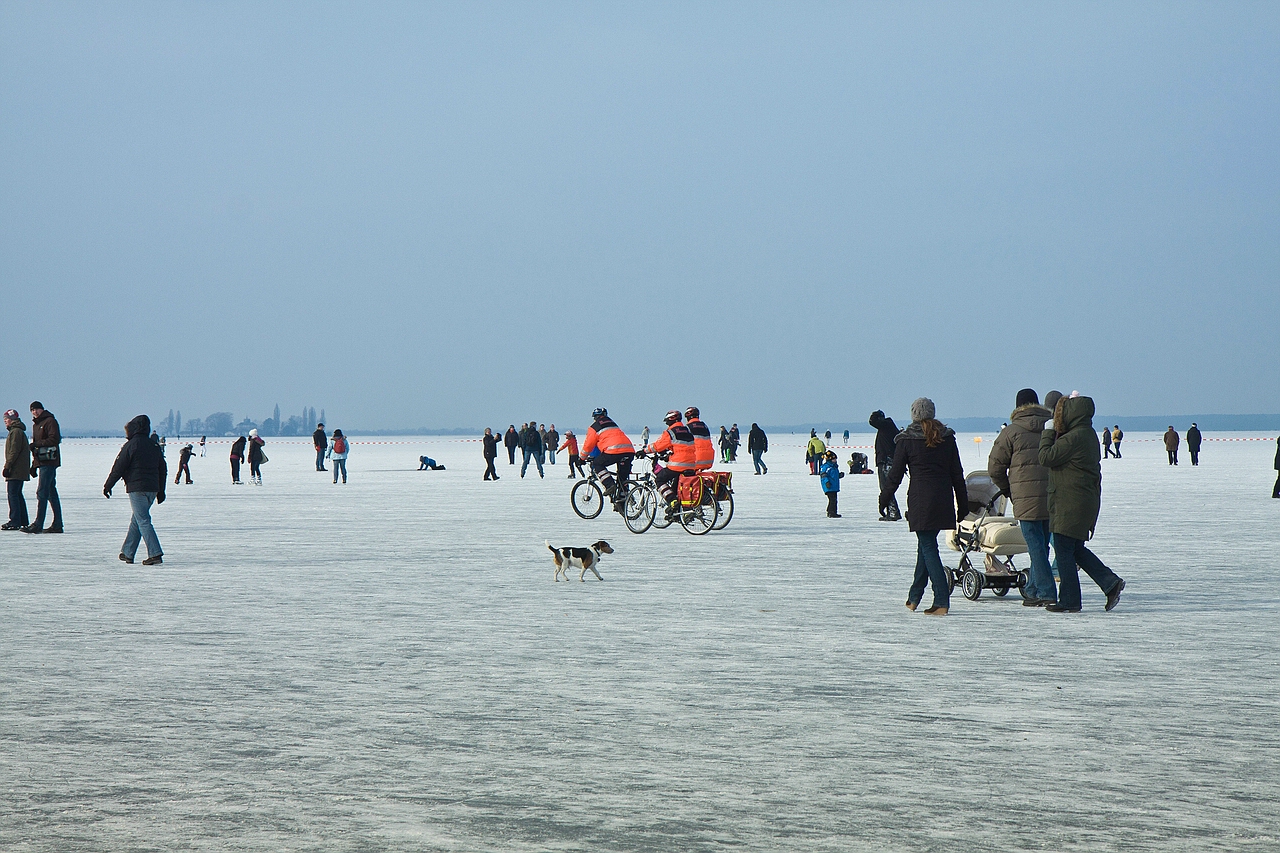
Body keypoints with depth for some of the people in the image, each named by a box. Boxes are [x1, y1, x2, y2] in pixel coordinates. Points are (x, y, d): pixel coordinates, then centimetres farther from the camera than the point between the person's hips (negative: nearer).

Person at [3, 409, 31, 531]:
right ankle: (23, 522, 14)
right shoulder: (19, 431, 20)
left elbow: (14, 451, -19)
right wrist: (8, 466, 23)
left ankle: (14, 522, -12)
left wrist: (7, 466, -19)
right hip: (20, 470, 10)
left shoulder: (16, 432, -12)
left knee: (13, 494, -10)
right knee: (17, 494, 12)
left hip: (16, 470, -10)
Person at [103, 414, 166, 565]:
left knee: (143, 521, -8)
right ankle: (127, 552, 25)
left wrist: (107, 486, 3)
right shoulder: (154, 446, 13)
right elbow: (163, 469, 16)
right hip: (152, 488, 7)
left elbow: (118, 468, -7)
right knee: (136, 520, 18)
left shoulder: (131, 445, -8)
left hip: (137, 488, -7)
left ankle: (155, 554, -18)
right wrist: (161, 491, 22)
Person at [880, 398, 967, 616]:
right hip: (943, 501, 4)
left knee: (928, 548, -4)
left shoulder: (906, 440, -4)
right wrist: (963, 505, 13)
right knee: (926, 545, 17)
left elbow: (895, 475, -2)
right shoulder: (947, 438, 7)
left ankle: (942, 602, -14)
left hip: (920, 501, -4)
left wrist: (884, 500, 10)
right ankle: (914, 596, 25)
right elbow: (957, 474, 8)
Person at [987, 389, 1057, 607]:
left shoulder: (1011, 432, -2)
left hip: (1027, 499, -4)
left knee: (1036, 546, -2)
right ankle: (1032, 590, 25)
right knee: (1041, 545, 16)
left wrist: (1007, 490, 15)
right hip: (1052, 498, 4)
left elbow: (995, 467, 0)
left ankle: (1046, 593, -6)